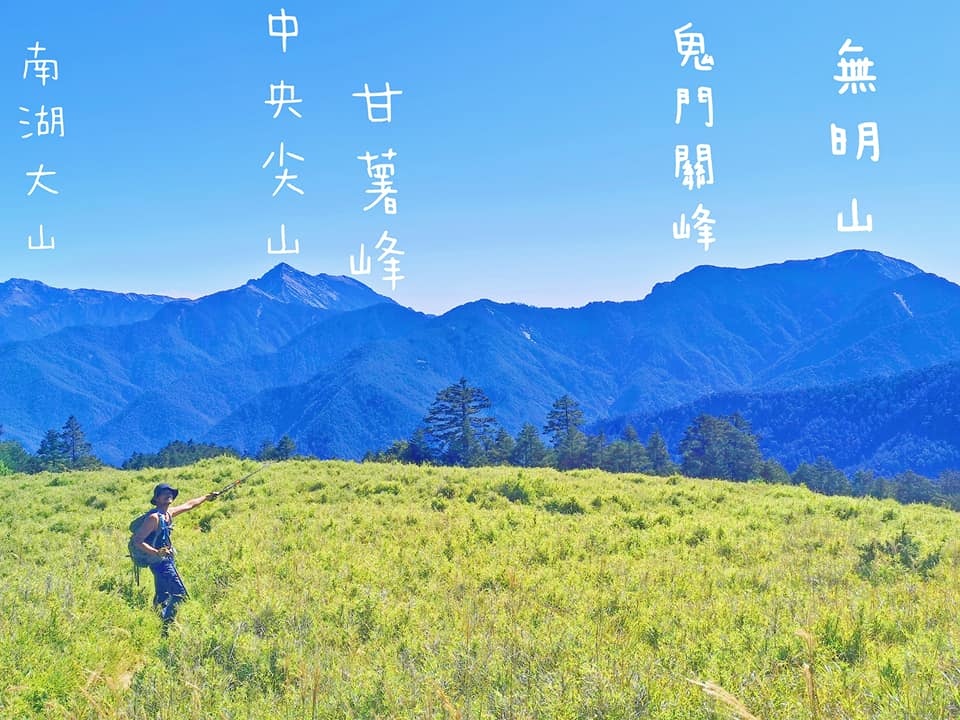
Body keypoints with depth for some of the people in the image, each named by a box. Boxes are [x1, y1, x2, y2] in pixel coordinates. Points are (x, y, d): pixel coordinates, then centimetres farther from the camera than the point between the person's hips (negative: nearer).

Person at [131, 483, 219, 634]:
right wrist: (156, 553, -34)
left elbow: (188, 505, 25)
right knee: (180, 594, -11)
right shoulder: (154, 517, -19)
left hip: (166, 561, 9)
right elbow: (137, 540, -22)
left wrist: (207, 497, 32)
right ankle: (164, 627, -9)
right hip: (160, 561, -9)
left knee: (162, 597, 15)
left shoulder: (169, 513, 7)